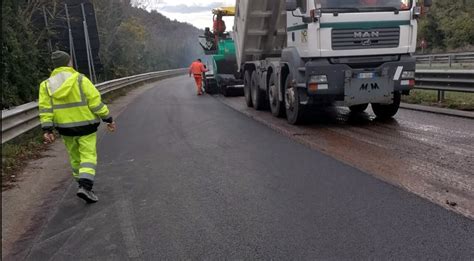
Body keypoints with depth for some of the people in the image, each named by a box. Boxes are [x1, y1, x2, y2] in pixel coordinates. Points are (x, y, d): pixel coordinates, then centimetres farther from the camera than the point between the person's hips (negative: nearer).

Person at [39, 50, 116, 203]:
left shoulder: (47, 85, 2)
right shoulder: (80, 80, -9)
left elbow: (45, 109, -5)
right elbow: (95, 102, -11)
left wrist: (47, 130, -5)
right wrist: (108, 119, -5)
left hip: (65, 128, 4)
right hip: (85, 125, -4)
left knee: (75, 157, 19)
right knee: (88, 156, 0)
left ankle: (83, 184, 29)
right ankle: (85, 187, -16)